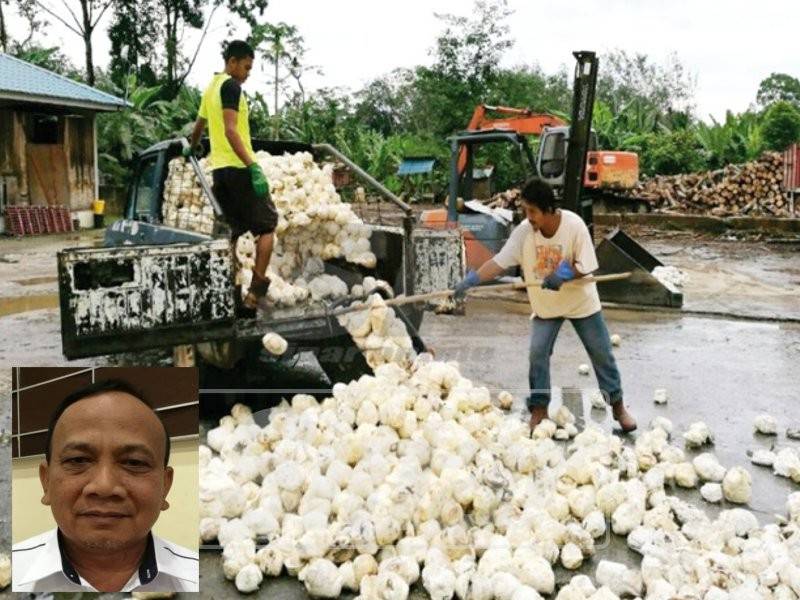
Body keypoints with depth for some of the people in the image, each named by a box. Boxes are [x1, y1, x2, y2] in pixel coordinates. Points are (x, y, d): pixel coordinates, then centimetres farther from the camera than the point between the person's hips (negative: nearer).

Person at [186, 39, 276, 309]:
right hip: (238, 167, -9)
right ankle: (256, 288, -9)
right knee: (266, 225, -3)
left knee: (235, 229, 11)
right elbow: (230, 130, -20)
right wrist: (253, 166, -26)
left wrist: (191, 148, 53)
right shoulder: (230, 86, -9)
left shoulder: (211, 87, 19)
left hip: (219, 168, 9)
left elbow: (199, 126, 33)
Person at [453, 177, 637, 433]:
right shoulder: (524, 231, -19)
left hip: (581, 300, -2)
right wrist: (471, 279, -31)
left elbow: (586, 266, -20)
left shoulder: (574, 225, -25)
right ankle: (539, 407, 11)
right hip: (546, 304, 2)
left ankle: (617, 406, 22)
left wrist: (565, 273, -37)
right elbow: (499, 262, -19)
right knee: (537, 352, -4)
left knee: (601, 352, 7)